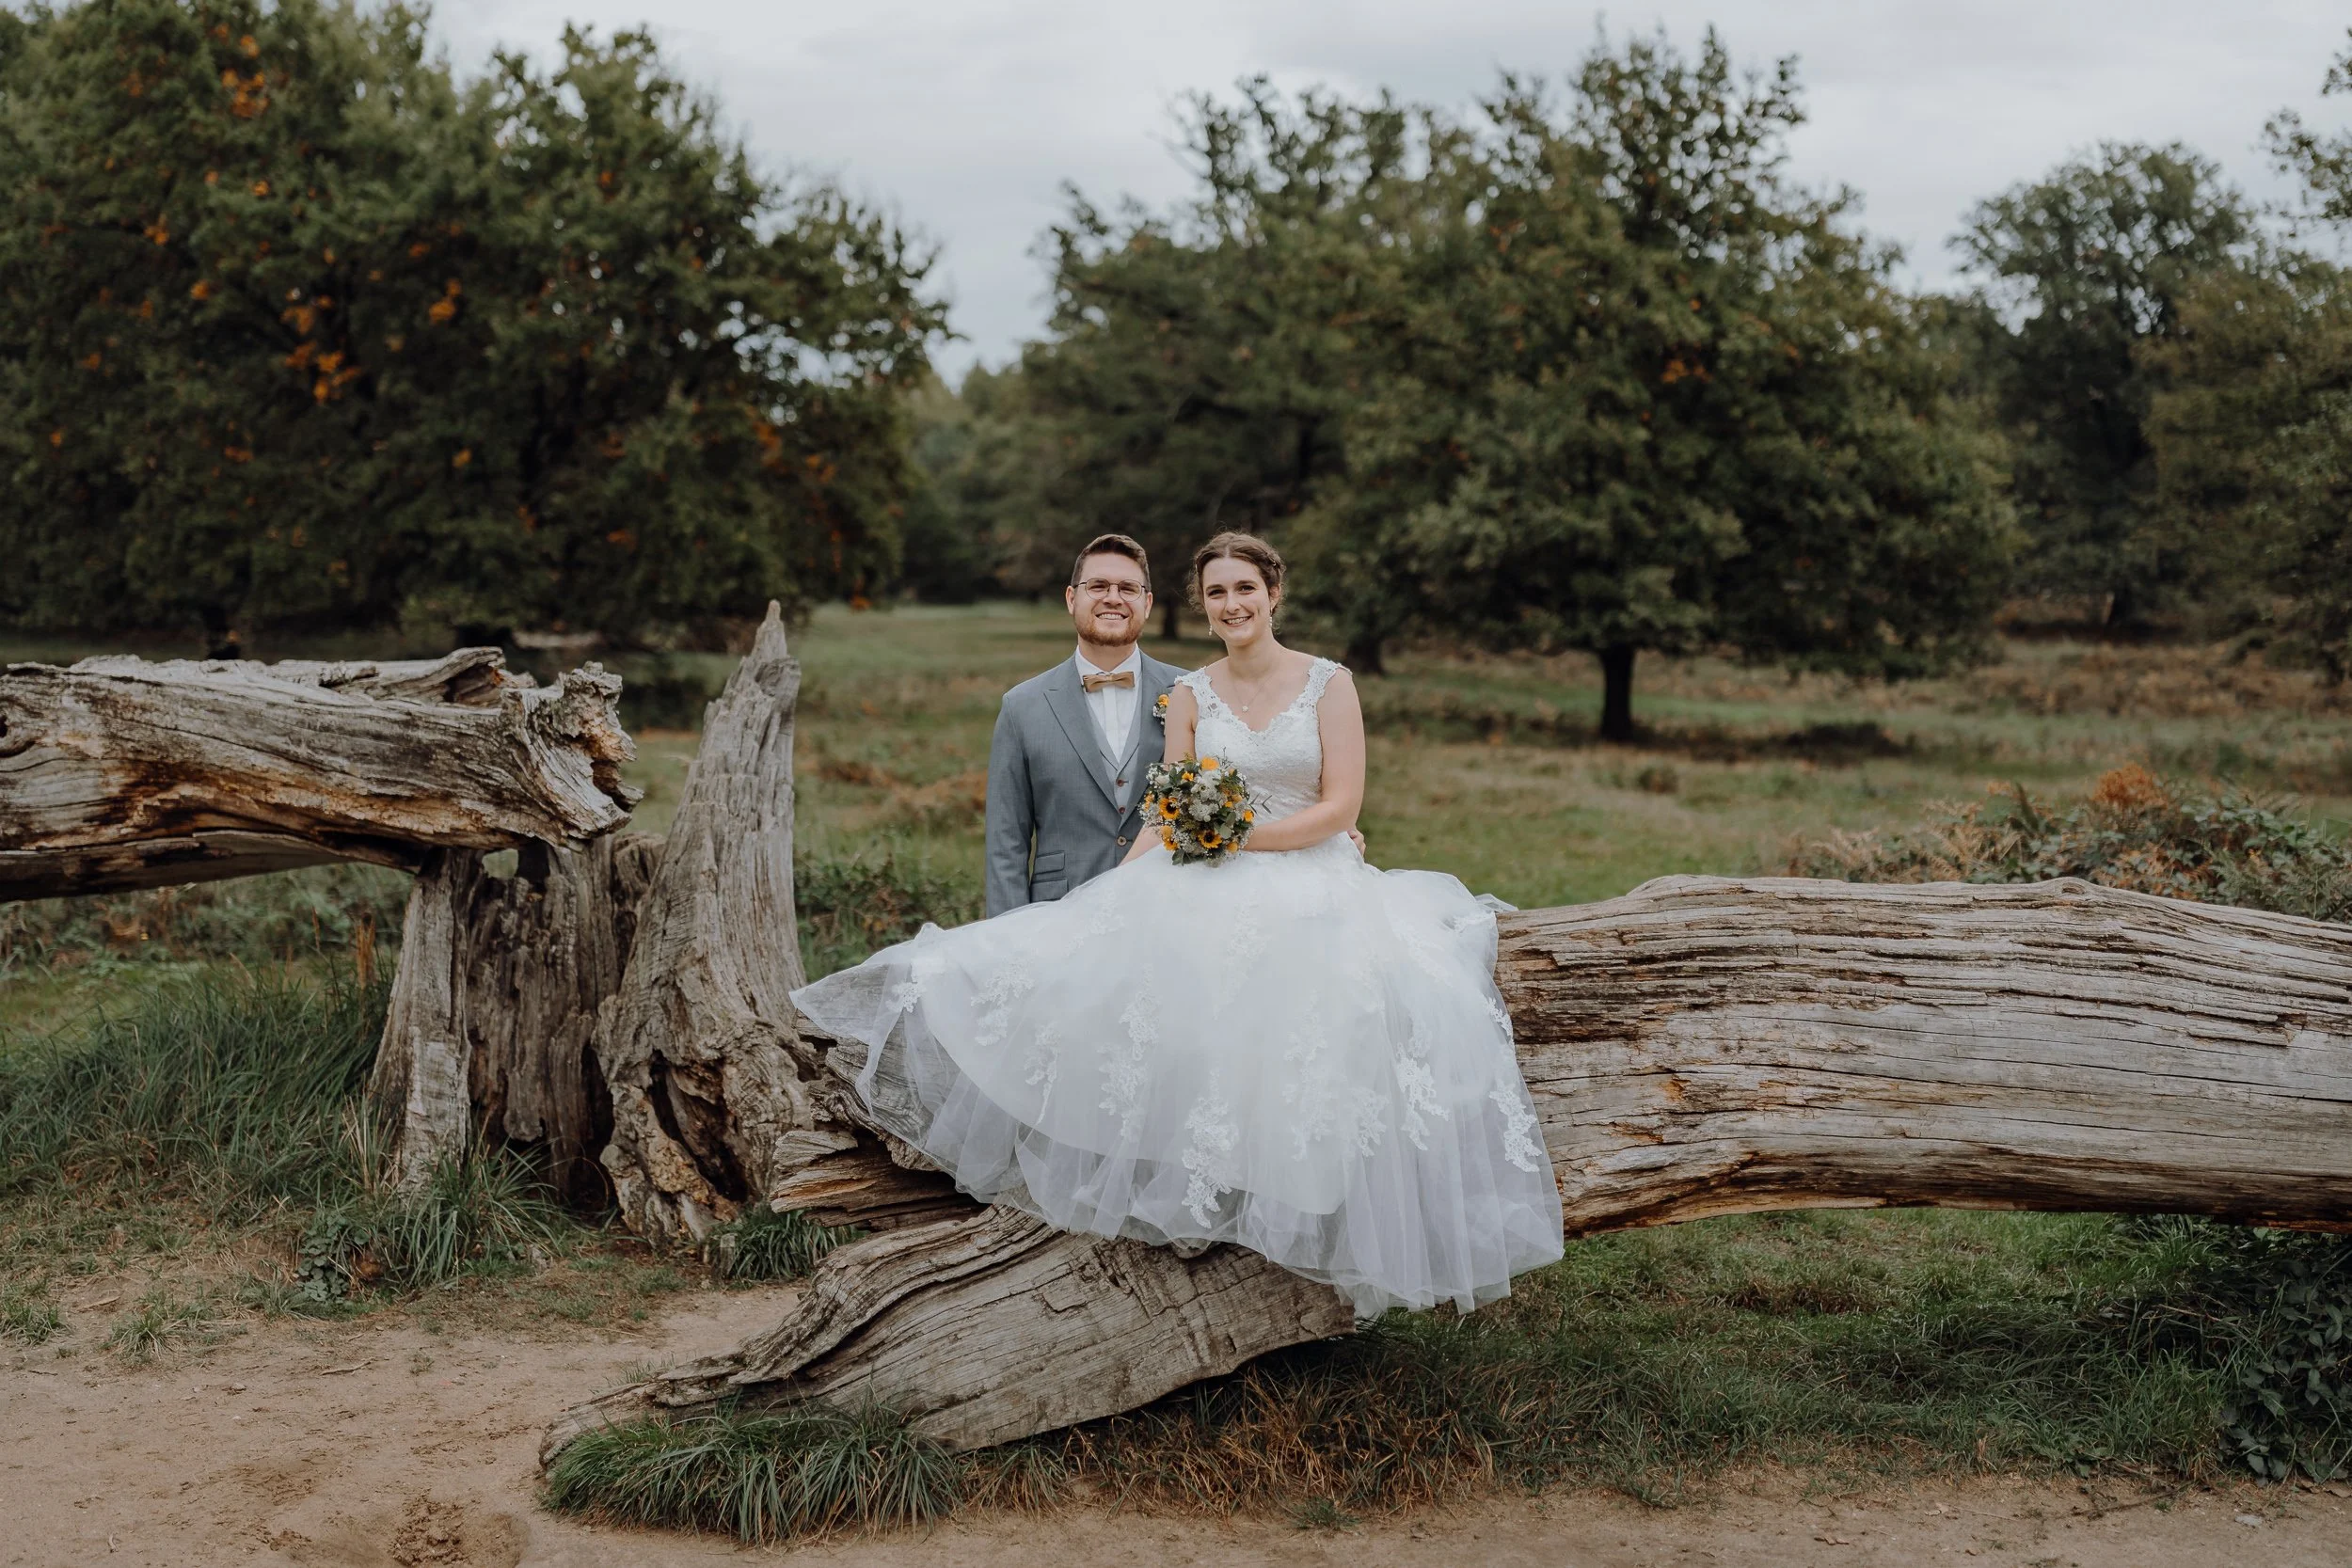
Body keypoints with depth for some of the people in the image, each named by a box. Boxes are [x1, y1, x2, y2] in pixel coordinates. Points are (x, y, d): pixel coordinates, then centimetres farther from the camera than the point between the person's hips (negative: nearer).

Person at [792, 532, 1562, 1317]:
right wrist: (1114, 891, -8)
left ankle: (1318, 1235, 2)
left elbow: (1342, 806, -6)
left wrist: (1242, 836, -15)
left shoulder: (1329, 684, 1)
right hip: (1209, 901, 3)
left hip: (1313, 894, -3)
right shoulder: (1190, 695, 9)